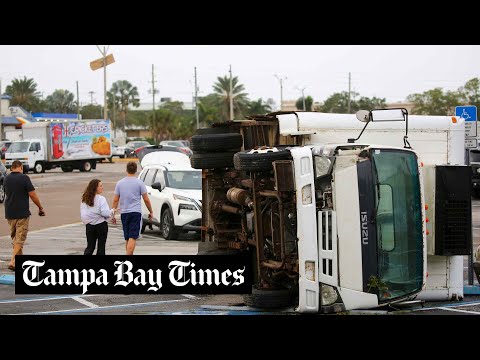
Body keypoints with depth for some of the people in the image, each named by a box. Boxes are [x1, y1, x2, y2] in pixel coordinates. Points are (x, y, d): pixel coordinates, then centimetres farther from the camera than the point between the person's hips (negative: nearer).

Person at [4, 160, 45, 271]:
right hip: (22, 213, -6)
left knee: (14, 237, 18)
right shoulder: (24, 178, -12)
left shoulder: (6, 179, 6)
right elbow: (32, 195, -13)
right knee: (20, 238, -2)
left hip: (9, 213, 6)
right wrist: (40, 208, -2)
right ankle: (13, 262, -13)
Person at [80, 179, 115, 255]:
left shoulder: (84, 200, 3)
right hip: (101, 225, -5)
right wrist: (112, 211, -3)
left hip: (89, 225, 5)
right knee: (101, 247, 6)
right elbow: (105, 213, -20)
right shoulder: (101, 199, -13)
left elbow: (83, 215, 1)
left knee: (90, 246, 13)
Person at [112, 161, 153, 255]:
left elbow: (115, 200, 5)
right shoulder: (139, 183, -3)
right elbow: (146, 200, -1)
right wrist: (151, 212, 10)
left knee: (127, 238, 14)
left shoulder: (120, 183, 6)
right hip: (136, 212, -4)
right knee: (132, 238, -10)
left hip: (124, 213, 4)